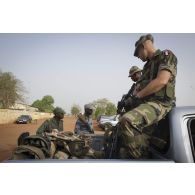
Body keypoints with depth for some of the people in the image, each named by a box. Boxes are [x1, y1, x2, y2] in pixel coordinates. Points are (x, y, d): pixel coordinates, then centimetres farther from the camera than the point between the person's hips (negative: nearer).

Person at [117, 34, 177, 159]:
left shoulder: (166, 55, 1)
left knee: (127, 121, -34)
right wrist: (128, 100, 11)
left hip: (159, 104, -8)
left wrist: (137, 95, -9)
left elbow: (161, 81, -16)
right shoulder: (148, 65, 28)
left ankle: (138, 157, -20)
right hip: (146, 103, 9)